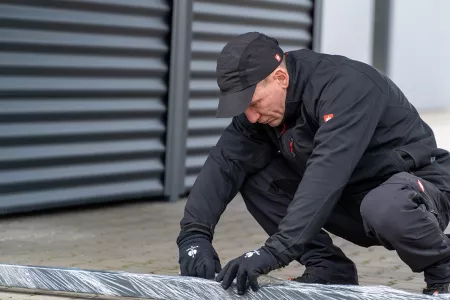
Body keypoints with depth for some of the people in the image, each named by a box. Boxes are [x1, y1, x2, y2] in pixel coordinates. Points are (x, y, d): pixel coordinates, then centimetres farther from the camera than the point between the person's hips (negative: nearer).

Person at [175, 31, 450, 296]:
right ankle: (330, 270, -1)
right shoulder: (260, 98, -7)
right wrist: (194, 234, -28)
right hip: (351, 194, 7)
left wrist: (276, 250, -49)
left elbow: (327, 174, -42)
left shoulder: (346, 86, -30)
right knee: (255, 180, -10)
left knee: (384, 208, -42)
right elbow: (225, 163, -13)